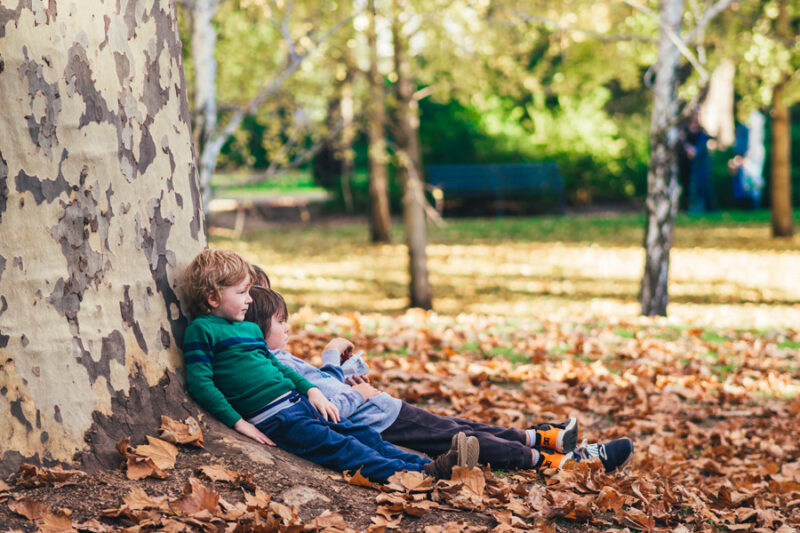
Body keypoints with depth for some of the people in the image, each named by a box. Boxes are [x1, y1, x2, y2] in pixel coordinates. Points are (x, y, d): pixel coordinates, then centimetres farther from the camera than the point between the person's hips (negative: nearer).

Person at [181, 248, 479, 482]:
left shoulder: (250, 329, 21)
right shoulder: (201, 330, -5)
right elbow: (200, 383, -12)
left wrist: (311, 390, 14)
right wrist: (238, 422, -16)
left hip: (296, 401, 9)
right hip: (271, 417, -9)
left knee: (361, 434, -3)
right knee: (336, 446, -19)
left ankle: (427, 465, -11)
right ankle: (418, 476, -30)